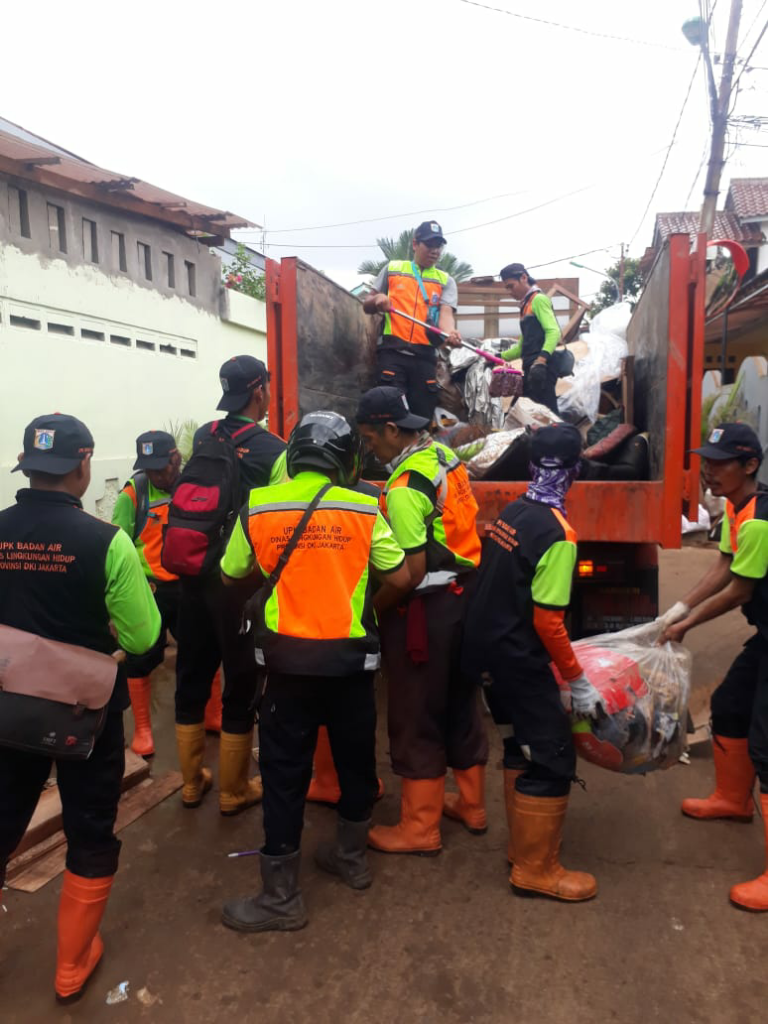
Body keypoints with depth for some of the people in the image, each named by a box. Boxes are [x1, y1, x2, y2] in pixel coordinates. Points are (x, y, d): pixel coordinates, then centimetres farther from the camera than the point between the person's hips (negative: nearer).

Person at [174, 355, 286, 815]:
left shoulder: (201, 437, 2)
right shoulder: (274, 451, -13)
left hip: (194, 573, 5)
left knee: (192, 675, 16)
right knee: (242, 684, 9)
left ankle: (192, 781, 32)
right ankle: (235, 791, 23)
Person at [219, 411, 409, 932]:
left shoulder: (258, 506, -6)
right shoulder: (364, 509, -6)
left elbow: (232, 576, 5)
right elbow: (399, 578, -3)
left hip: (290, 658, -1)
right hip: (351, 657, 1)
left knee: (285, 773, 9)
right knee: (356, 759, 21)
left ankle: (281, 898, 18)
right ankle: (351, 856, 39)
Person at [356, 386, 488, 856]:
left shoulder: (405, 488, -21)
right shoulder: (445, 456, 5)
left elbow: (413, 571, -22)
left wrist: (373, 605, -10)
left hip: (428, 607, -9)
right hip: (466, 594, 9)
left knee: (417, 718, 5)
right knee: (460, 703, 20)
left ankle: (420, 828, 19)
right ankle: (471, 804, 36)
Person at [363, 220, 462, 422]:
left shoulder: (446, 281, 13)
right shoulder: (392, 268, 14)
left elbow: (446, 312, -5)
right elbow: (367, 305, 18)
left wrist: (449, 332, -29)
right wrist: (376, 300, -7)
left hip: (425, 355, 1)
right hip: (392, 351, -1)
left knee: (423, 416, 2)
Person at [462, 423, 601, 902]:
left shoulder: (511, 513, 4)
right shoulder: (559, 534, -20)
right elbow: (547, 620, -21)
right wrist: (578, 680, -10)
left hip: (488, 648, 9)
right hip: (520, 659, -8)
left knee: (522, 747, 21)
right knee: (552, 758, 3)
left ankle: (523, 844, 34)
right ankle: (536, 869, 15)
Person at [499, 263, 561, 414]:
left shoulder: (538, 299, -3)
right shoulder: (526, 306, 24)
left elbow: (554, 332, -17)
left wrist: (541, 360, -31)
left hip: (541, 370, -10)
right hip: (531, 370, 10)